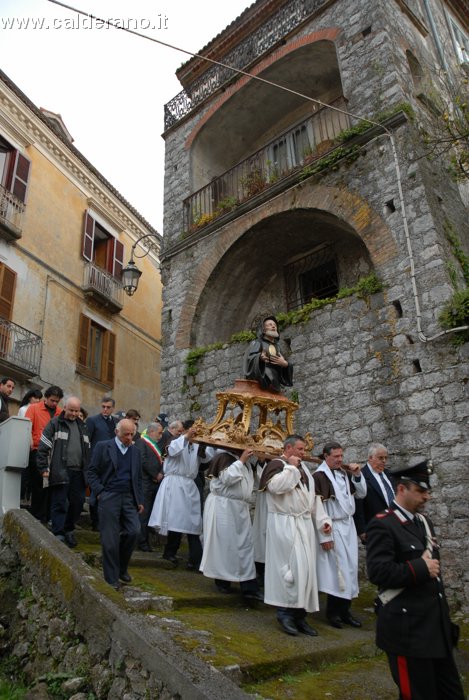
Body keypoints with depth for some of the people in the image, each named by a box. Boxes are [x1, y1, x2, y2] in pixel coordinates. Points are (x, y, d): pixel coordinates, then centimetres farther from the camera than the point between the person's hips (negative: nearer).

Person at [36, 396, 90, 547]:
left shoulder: (82, 426, 17)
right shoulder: (55, 423, 0)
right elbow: (43, 447, -4)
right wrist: (43, 469, -10)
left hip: (78, 472, 5)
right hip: (60, 471, -5)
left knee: (78, 502, 8)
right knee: (59, 504, -3)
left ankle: (69, 530, 26)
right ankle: (58, 535, 4)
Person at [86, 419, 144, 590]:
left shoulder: (135, 451, 14)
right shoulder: (103, 447, 1)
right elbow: (92, 471, 0)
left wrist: (140, 500, 12)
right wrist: (99, 492, -10)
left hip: (129, 498, 4)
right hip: (109, 497, -4)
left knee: (134, 531, -7)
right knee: (110, 539, -1)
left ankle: (122, 568, 18)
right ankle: (111, 578, 13)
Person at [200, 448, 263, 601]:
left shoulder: (245, 462, 14)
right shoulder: (224, 457, -11)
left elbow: (254, 480, 20)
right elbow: (228, 477, -22)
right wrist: (241, 461, -19)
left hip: (239, 509, 8)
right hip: (222, 507, -8)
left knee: (245, 545, 3)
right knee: (223, 544, 2)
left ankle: (249, 587, 6)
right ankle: (222, 581, 18)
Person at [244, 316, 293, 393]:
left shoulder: (277, 348, 27)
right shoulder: (256, 343, 13)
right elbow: (250, 358, -5)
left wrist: (285, 364, -7)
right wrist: (260, 357, -27)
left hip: (274, 385, 5)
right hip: (258, 383, -4)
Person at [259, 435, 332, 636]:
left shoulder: (303, 467, 17)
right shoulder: (276, 464, -7)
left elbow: (313, 495, 18)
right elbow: (275, 486, -27)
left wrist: (322, 519, 9)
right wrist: (291, 467, -15)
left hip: (304, 524, 8)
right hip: (285, 525, -8)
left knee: (306, 568, 8)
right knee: (293, 567, -11)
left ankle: (299, 614, 16)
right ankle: (285, 612, 3)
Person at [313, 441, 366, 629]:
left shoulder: (345, 473, 6)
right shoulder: (319, 476, -15)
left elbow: (362, 494, 13)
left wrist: (357, 475, -3)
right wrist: (324, 535, -16)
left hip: (348, 526, 7)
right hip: (332, 529, -7)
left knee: (350, 568, 10)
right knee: (337, 570, -3)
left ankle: (344, 610, 23)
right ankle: (333, 611, 15)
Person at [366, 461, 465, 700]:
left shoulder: (424, 521, 12)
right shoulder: (382, 525, -16)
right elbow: (378, 572, -24)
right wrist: (420, 569, -19)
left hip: (436, 624, 8)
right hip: (408, 627, -8)